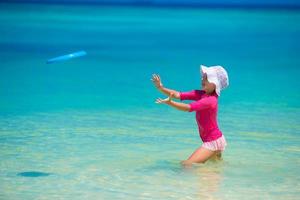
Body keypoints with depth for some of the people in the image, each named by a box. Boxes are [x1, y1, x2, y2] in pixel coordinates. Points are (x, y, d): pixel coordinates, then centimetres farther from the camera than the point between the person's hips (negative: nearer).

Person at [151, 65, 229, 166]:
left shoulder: (210, 100, -24)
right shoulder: (200, 94, 0)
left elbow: (189, 107, -37)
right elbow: (179, 95, -9)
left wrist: (170, 103, -49)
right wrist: (161, 88, -22)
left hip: (213, 142, -10)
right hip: (215, 139, 10)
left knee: (186, 164, -16)